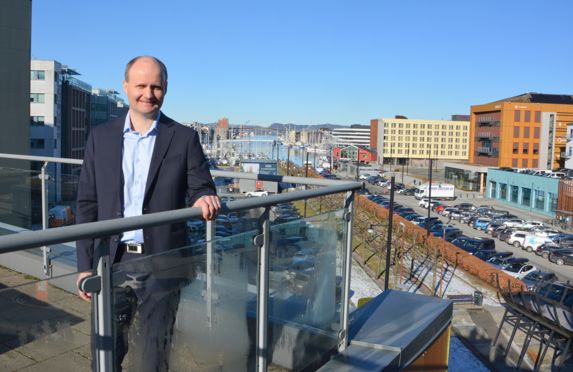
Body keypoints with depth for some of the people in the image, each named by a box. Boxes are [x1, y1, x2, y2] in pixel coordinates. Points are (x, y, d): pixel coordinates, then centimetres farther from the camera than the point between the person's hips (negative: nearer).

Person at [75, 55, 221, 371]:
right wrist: (85, 265, 2)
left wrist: (203, 199, -26)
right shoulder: (101, 137, 4)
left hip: (160, 263, -1)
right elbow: (87, 204, 5)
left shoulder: (184, 138, -1)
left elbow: (201, 188, -1)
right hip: (111, 261, 2)